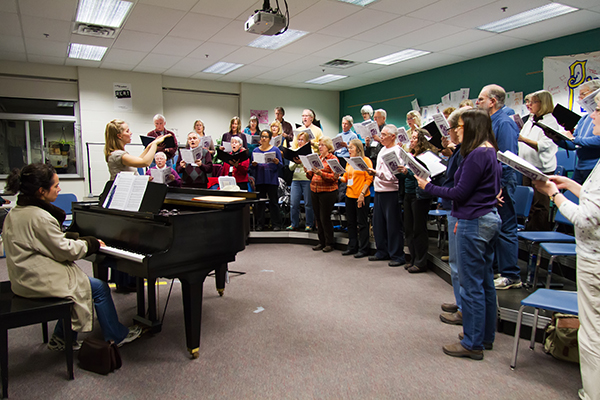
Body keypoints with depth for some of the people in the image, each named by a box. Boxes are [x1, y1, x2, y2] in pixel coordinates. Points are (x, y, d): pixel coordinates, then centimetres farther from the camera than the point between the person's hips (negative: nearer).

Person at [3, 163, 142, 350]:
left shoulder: (15, 213, 8)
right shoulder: (39, 217, -24)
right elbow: (65, 250, -18)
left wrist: (83, 240, 8)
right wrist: (91, 244, -2)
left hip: (25, 278, 10)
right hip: (40, 281, -10)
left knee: (79, 280, 22)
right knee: (99, 288, -1)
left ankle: (61, 338, 24)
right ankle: (117, 336, 14)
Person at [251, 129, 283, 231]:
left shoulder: (275, 150, 3)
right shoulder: (255, 150, 10)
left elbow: (281, 165, 1)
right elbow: (252, 169, 12)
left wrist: (277, 162, -19)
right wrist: (253, 165, -9)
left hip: (272, 180, -2)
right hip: (259, 180, 3)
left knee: (273, 202, 1)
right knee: (260, 202, 6)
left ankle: (276, 224, 7)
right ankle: (260, 224, 14)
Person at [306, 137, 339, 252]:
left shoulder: (333, 159, -4)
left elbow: (334, 176, -14)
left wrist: (321, 173, -24)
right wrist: (308, 172, -3)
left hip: (327, 192, -6)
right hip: (314, 191, 6)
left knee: (325, 218, -5)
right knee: (318, 218, 9)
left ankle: (329, 243, 8)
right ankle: (322, 242, 20)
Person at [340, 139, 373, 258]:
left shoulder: (365, 160, -6)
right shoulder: (349, 162, 14)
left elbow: (369, 178, -10)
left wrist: (362, 193, -16)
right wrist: (339, 177, -5)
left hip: (362, 197, -7)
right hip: (349, 195, 7)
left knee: (362, 223, 0)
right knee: (351, 222, 12)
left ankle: (363, 249, 9)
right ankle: (352, 247, 23)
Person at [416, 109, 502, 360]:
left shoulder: (477, 155, -17)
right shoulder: (491, 152, 13)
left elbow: (460, 193, -18)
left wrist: (428, 187, -8)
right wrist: (463, 218, 19)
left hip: (474, 224, -10)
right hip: (489, 218, 10)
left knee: (471, 285, -1)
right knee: (485, 282, 17)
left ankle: (473, 344, 10)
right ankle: (486, 335, 30)